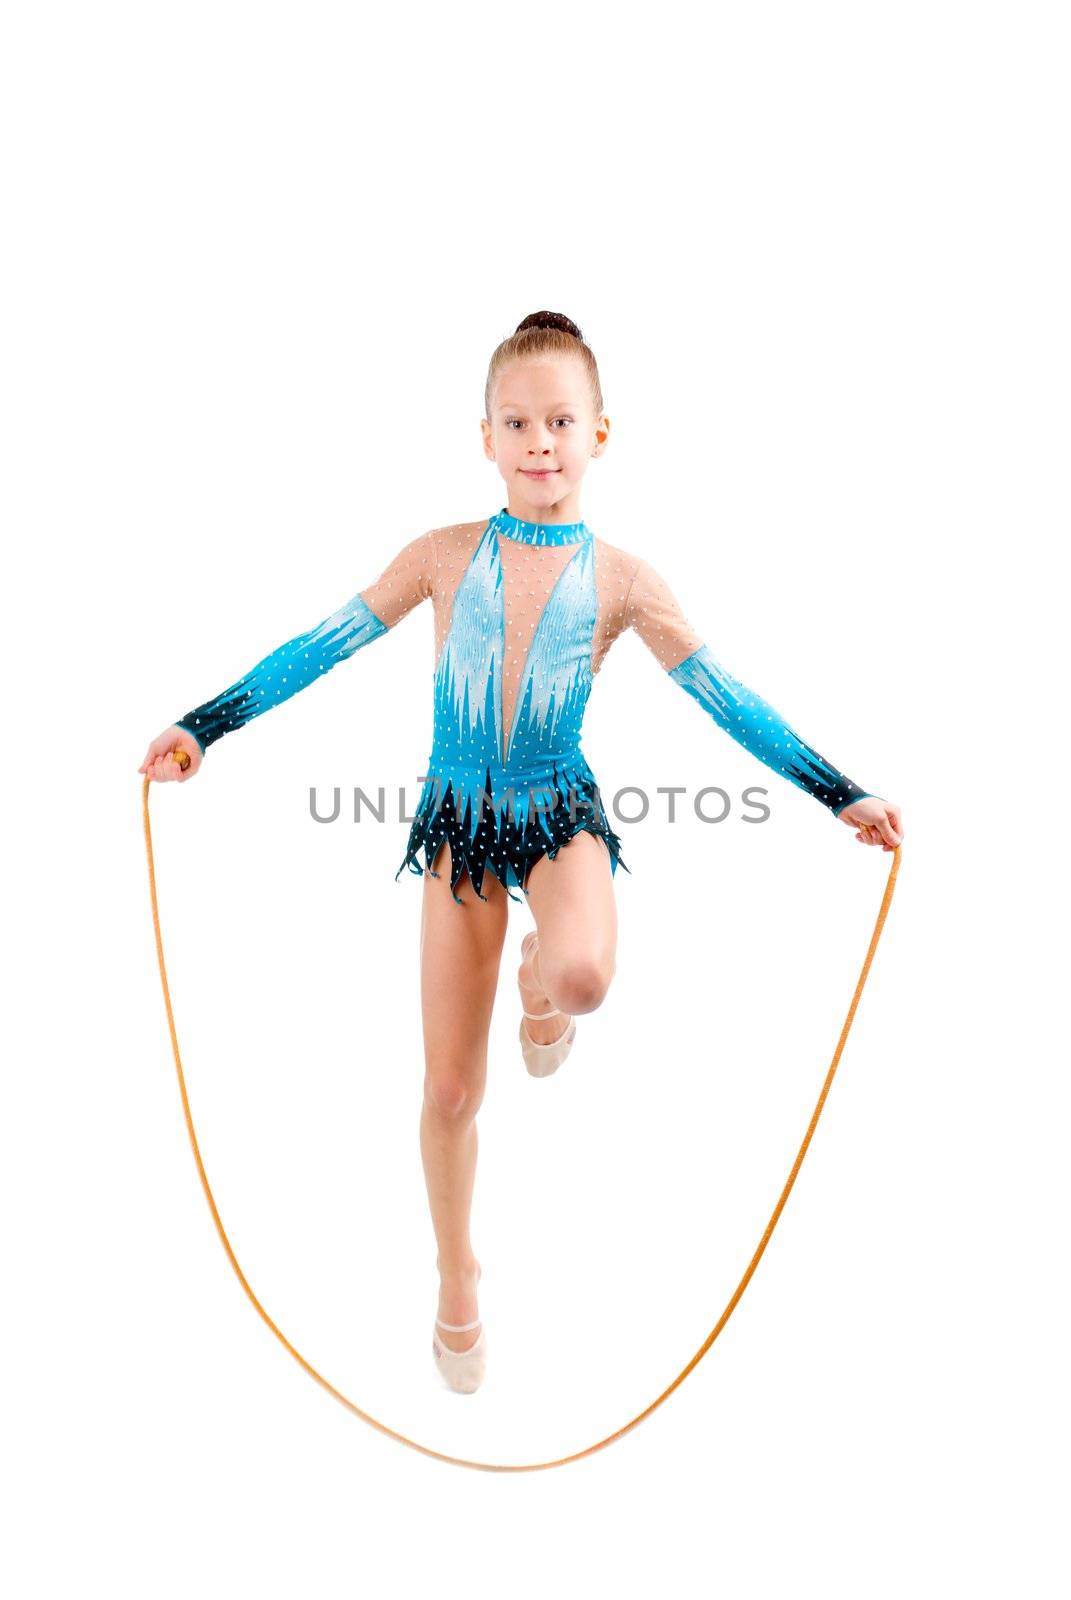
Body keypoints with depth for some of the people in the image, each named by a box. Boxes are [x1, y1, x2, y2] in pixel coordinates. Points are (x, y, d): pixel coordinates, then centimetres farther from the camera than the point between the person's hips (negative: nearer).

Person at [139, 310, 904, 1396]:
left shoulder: (620, 579, -4)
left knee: (582, 973, -36)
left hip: (561, 814, 0)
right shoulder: (446, 555, -3)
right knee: (451, 1085, 5)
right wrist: (202, 727, -5)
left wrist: (843, 796, -5)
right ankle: (456, 1275, 33)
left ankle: (540, 982, 7)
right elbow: (322, 646, 0)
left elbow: (725, 700, -2)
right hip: (460, 819, 1)